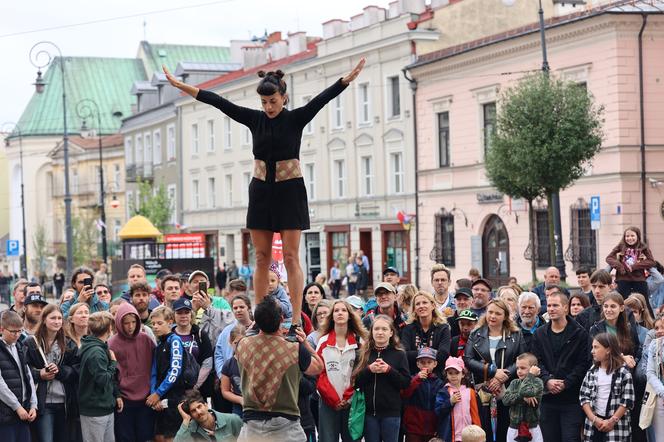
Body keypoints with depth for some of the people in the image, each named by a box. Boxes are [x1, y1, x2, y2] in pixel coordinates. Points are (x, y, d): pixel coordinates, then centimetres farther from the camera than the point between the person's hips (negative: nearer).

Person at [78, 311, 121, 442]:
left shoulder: (102, 348, 11)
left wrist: (116, 394, 11)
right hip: (94, 411, -9)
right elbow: (103, 380, -24)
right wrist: (114, 363, -10)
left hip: (106, 408, 9)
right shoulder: (95, 352, -20)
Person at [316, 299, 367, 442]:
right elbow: (318, 372, -1)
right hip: (328, 403, 0)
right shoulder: (323, 341, 4)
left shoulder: (359, 341, 6)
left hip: (351, 402, 0)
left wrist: (348, 398, -8)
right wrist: (333, 399, -9)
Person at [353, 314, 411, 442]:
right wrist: (369, 370, -13)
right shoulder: (364, 354, 5)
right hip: (369, 411, 2)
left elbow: (406, 382, -4)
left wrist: (389, 370, -15)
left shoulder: (399, 354, 1)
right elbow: (355, 382, 2)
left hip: (391, 412, -2)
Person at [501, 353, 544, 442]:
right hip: (514, 429, 4)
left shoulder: (537, 382, -4)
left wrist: (530, 375, -12)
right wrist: (522, 397, -18)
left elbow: (527, 392, -24)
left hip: (532, 430, -4)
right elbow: (505, 399, -5)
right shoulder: (514, 383, 9)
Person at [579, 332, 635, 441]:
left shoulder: (623, 373, -6)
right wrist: (594, 419, -8)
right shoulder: (592, 372, 7)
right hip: (593, 425, 4)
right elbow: (583, 397, 5)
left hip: (616, 427, -4)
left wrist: (612, 421, -12)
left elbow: (627, 401, -8)